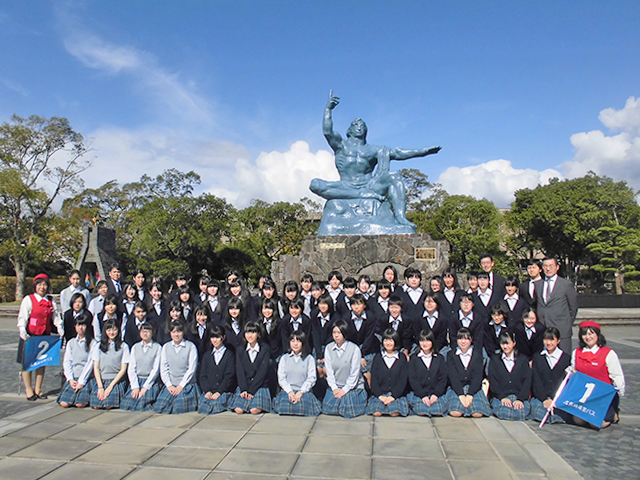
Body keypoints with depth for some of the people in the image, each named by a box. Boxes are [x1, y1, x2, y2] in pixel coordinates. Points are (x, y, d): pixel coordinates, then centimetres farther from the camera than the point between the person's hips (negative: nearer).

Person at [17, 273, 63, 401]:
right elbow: (22, 317, -10)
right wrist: (23, 331, -22)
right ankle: (28, 390, 15)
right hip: (30, 336, -4)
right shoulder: (28, 299, -3)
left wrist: (60, 329, -3)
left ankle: (38, 389, 20)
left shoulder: (51, 301, 9)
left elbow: (56, 317, 9)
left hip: (45, 336, 4)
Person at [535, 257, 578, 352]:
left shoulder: (567, 284, 2)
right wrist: (538, 321, 9)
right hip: (541, 330, 3)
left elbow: (573, 307, 8)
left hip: (561, 330, -3)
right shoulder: (537, 284, 12)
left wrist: (568, 323, 6)